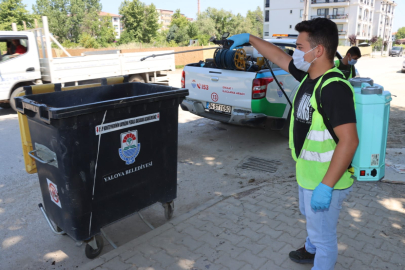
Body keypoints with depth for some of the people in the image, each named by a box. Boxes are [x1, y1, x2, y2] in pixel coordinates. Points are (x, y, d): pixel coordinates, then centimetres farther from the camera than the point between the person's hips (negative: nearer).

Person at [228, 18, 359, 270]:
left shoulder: (334, 88, -27)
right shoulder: (309, 75, 0)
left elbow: (349, 140, -31)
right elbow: (279, 56, 14)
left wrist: (326, 186, -30)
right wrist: (250, 38, 20)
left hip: (325, 180, -10)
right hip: (308, 173, 10)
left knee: (323, 235, 11)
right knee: (311, 218, 33)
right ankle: (312, 250, 59)